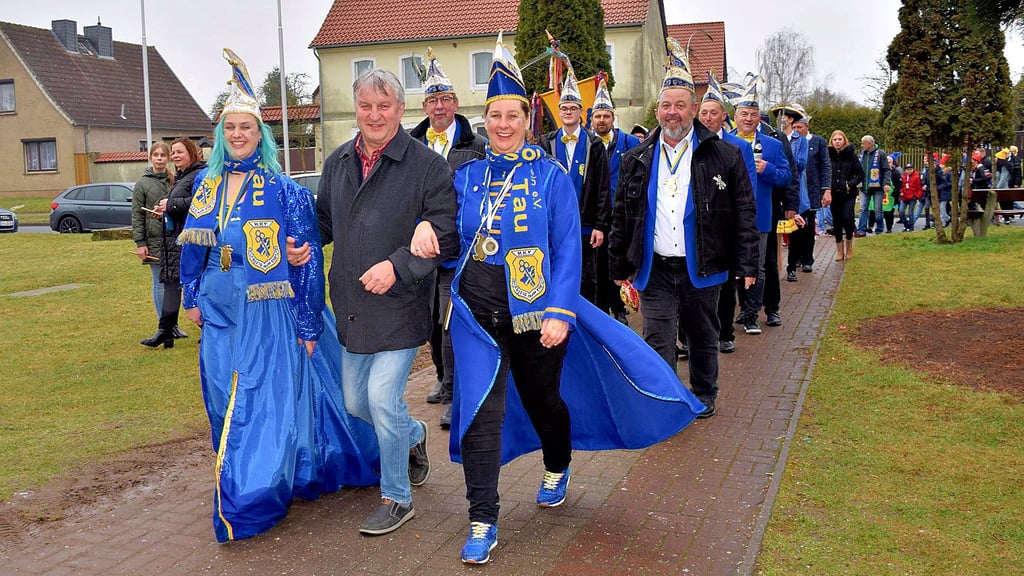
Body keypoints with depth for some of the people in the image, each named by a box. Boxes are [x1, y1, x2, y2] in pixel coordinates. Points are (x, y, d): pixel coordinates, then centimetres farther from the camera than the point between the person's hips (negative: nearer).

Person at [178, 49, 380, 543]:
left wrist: (307, 324, -11)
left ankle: (248, 500, 8)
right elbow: (193, 246, 19)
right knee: (226, 403, 13)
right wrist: (192, 297, 18)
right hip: (221, 314, 6)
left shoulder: (284, 190, -8)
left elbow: (307, 259, -10)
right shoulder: (206, 185, 8)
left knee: (268, 404, -3)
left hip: (270, 314, -6)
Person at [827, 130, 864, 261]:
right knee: (836, 222, 6)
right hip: (833, 194, 1)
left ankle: (849, 247, 8)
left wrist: (851, 184, -10)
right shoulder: (828, 155, 0)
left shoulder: (851, 154, 1)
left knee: (847, 218, -14)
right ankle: (839, 251, 17)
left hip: (848, 194, -1)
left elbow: (860, 174, 4)